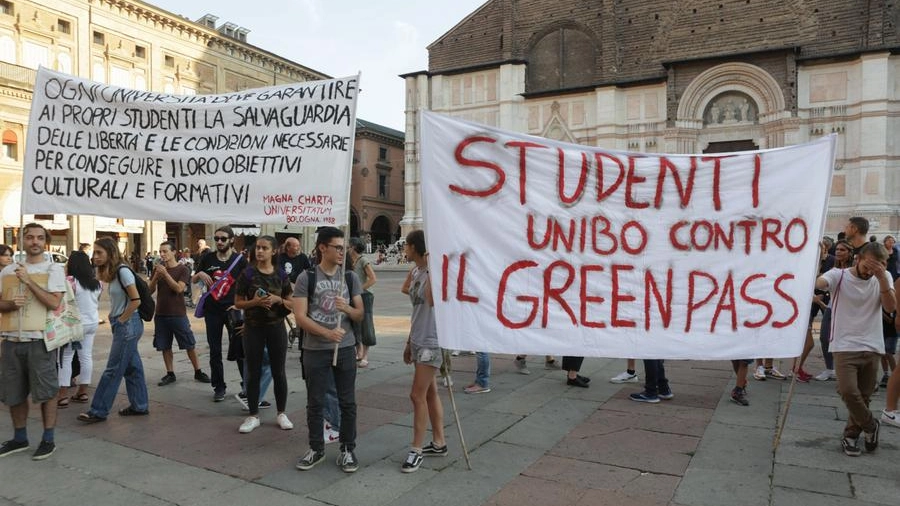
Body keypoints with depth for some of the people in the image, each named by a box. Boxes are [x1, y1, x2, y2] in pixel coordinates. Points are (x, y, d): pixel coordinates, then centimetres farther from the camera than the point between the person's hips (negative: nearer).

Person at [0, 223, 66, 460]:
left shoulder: (53, 269, -3)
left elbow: (54, 302, -15)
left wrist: (28, 280, -16)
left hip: (39, 340, -5)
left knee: (45, 392, 1)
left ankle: (48, 440, 13)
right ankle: (19, 438, 30)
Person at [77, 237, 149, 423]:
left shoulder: (123, 271, -16)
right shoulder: (113, 273, 10)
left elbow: (136, 300, -20)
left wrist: (121, 320, -12)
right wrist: (114, 317, 6)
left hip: (128, 325, -9)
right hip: (124, 325, 9)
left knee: (113, 369, -1)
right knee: (132, 367, 13)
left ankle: (98, 411, 6)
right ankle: (140, 406, 21)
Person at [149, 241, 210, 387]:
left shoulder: (183, 269, -6)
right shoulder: (158, 268, 7)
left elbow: (179, 288, -18)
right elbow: (151, 290, 3)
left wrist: (165, 273, -24)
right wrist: (156, 275, -13)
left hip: (178, 314, -4)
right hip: (161, 314, 4)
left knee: (190, 345, 2)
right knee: (165, 346, 9)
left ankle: (198, 372, 13)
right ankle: (170, 374, 19)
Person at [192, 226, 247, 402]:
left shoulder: (240, 259, -3)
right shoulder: (208, 258, 3)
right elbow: (193, 280, 13)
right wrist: (200, 274, -8)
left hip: (233, 309, -2)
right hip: (212, 311, 3)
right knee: (215, 351, 9)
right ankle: (219, 387, 20)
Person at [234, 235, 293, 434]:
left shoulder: (281, 275, 1)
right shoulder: (248, 274, -3)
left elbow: (291, 303, 6)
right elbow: (238, 303, 0)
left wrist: (278, 300, -14)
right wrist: (255, 302, -18)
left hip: (276, 327, 1)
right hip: (253, 328, -1)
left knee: (278, 372, 7)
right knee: (253, 373, 6)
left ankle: (281, 413, 22)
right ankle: (253, 415, 19)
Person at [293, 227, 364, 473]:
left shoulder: (350, 277, 4)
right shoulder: (306, 278, -5)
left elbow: (360, 315, 6)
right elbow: (300, 317, -11)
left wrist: (347, 308, -17)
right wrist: (327, 333, -23)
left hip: (346, 348, 2)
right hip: (315, 349, -2)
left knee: (347, 402, 7)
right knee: (315, 402, 10)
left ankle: (348, 449, 21)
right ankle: (316, 448, 27)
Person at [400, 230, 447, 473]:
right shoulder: (416, 272, 11)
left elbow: (431, 301, -35)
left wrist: (431, 269, -31)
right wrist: (409, 341, 20)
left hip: (431, 342, -9)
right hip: (419, 341, 9)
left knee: (418, 395, -5)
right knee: (429, 392, 15)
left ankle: (417, 450, 7)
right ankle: (438, 443, 26)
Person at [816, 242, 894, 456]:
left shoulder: (884, 278, 4)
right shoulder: (839, 275, -6)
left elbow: (890, 307, -9)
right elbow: (817, 283, -27)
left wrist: (882, 277, -19)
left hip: (872, 348, 3)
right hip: (845, 346, -3)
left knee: (864, 396, 9)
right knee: (848, 391, -15)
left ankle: (851, 435, 28)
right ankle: (870, 426, 13)